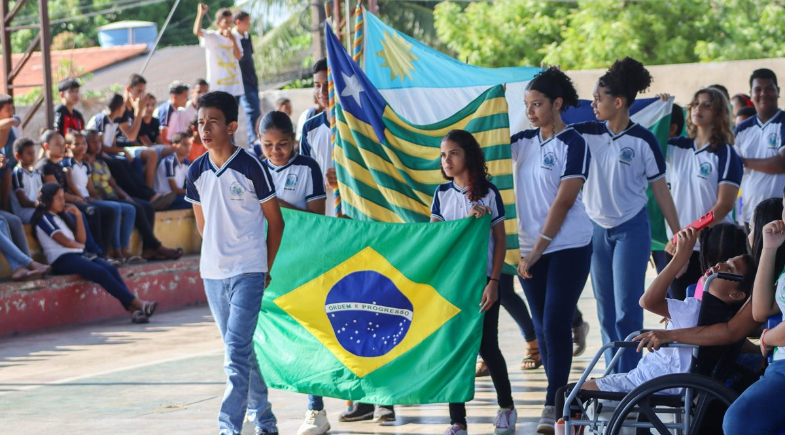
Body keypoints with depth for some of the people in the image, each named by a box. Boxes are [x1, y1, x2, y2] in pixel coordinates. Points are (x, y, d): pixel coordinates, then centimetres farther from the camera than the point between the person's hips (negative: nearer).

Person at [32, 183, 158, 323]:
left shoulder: (63, 216, 24)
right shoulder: (44, 219, 0)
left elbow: (81, 239, 18)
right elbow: (63, 240, -8)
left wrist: (78, 216, 9)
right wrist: (80, 246, 10)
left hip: (77, 256, 8)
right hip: (61, 261, -8)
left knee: (111, 269, -19)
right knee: (102, 272, -28)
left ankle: (133, 309, -33)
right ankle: (137, 303, -34)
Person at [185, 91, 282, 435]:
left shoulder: (251, 168, -9)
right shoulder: (196, 172, 4)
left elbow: (275, 221, -1)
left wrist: (267, 268, 1)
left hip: (248, 272, -5)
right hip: (212, 273, 5)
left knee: (236, 352, -13)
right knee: (241, 351, 14)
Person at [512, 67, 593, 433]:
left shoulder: (573, 145, -9)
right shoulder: (524, 142, 9)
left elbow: (564, 201, -15)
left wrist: (539, 248, -17)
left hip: (567, 248, -6)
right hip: (530, 249, 6)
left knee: (556, 324, -9)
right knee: (542, 326, 8)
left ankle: (553, 405, -3)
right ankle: (559, 398, 18)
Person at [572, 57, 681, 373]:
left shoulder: (643, 140, -10)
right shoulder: (589, 133, 1)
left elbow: (660, 190, -5)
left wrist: (679, 235, -4)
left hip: (631, 229, -4)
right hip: (597, 229, 5)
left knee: (626, 309, -6)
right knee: (606, 312, 9)